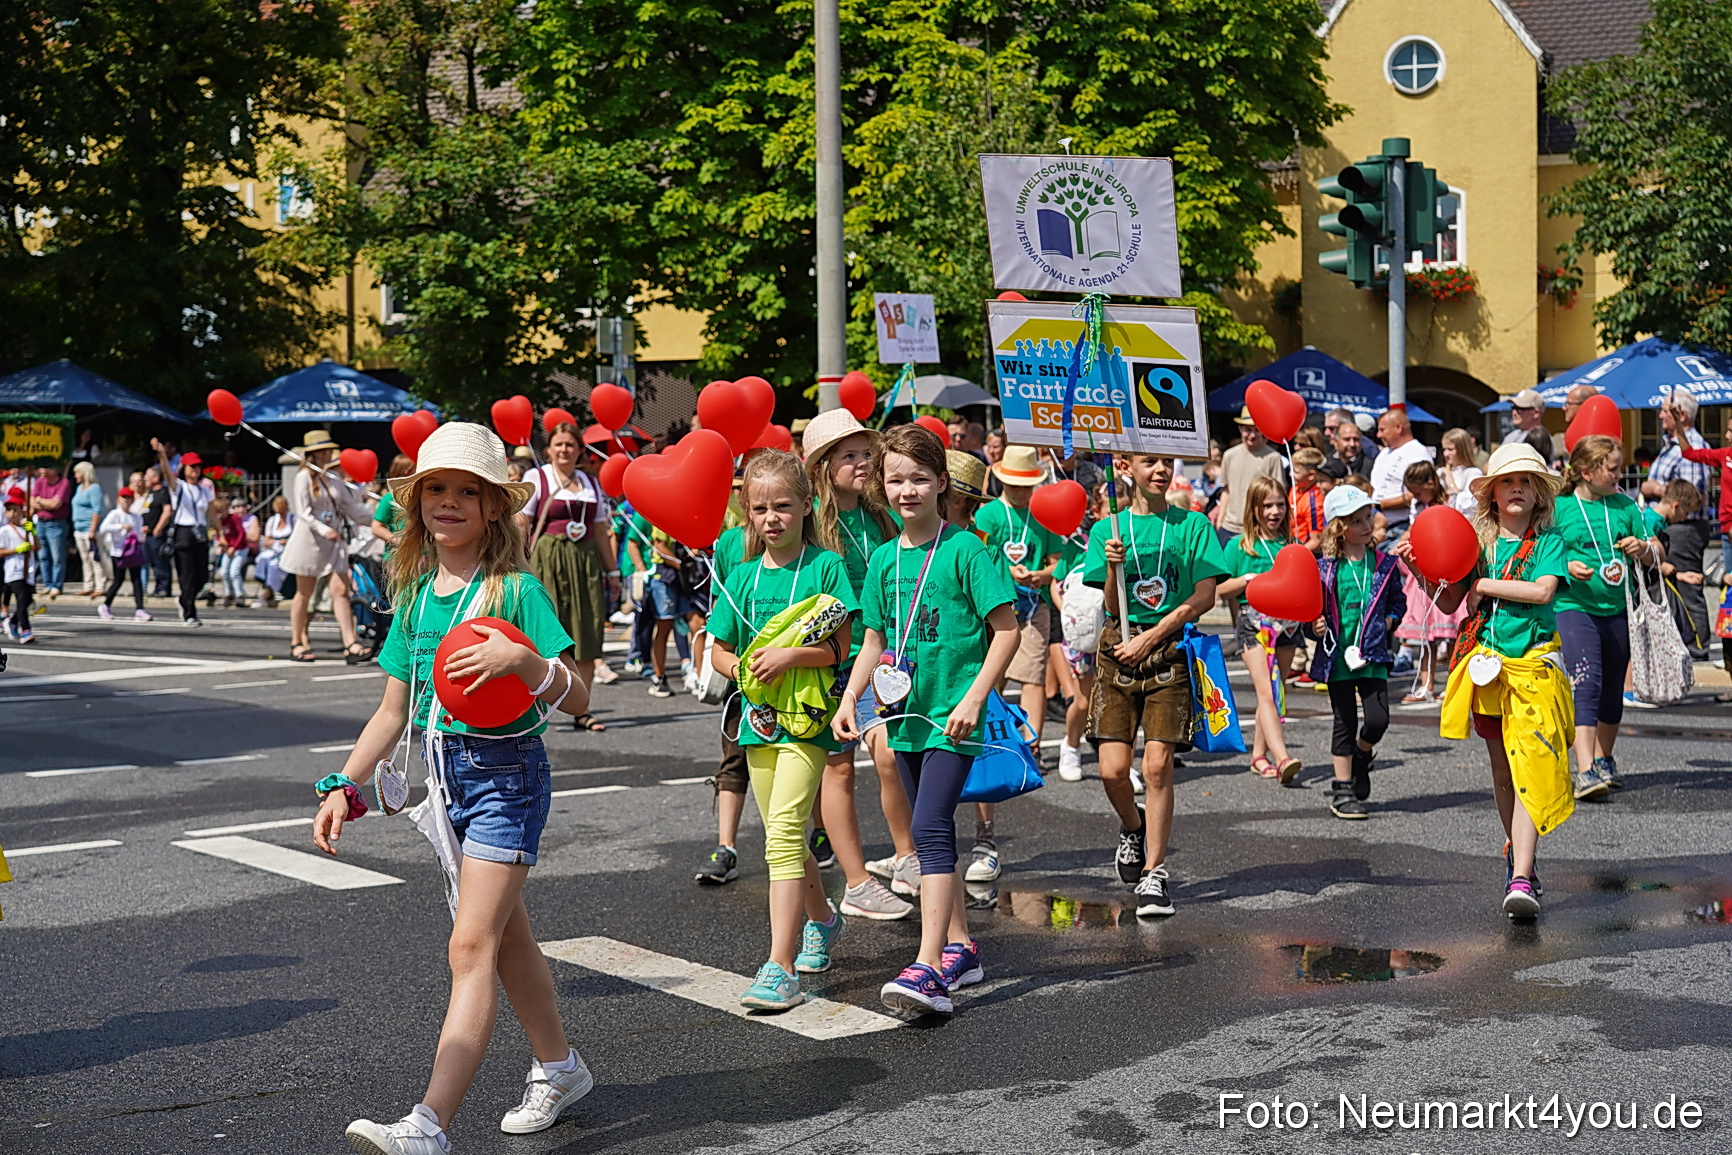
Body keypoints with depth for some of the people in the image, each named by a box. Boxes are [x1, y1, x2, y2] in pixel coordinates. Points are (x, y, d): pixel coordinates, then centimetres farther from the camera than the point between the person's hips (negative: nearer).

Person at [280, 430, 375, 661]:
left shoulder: (334, 477, 11)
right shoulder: (304, 477, -7)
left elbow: (350, 506, 15)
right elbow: (303, 511, -14)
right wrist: (322, 529, -27)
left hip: (334, 540, 5)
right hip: (309, 539, -5)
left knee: (341, 590, -6)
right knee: (304, 593, 5)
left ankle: (350, 644, -12)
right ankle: (296, 644, 15)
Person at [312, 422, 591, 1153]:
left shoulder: (517, 589, -11)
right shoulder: (416, 595, 8)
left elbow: (577, 697, -14)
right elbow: (394, 709, 12)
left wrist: (520, 660, -31)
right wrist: (343, 786, 5)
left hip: (508, 777, -7)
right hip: (448, 776, 7)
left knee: (472, 945, -14)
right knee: (506, 934, 19)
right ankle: (559, 1067, 37)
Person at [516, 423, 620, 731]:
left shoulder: (590, 484, 16)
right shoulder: (536, 478, 2)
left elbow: (600, 531, 21)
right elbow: (521, 525, -4)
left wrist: (612, 570, 19)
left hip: (585, 562, 5)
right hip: (547, 559, -5)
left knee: (586, 639, 1)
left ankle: (580, 711, 4)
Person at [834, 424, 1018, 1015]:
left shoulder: (964, 550, -8)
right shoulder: (884, 559, 9)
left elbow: (1006, 630, -9)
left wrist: (973, 699, -16)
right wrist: (849, 698, 2)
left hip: (952, 713, -7)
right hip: (906, 712, 7)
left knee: (930, 827, -17)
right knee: (933, 832, 14)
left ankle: (929, 966, -22)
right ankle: (960, 945, 28)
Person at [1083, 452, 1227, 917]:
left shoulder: (1192, 525, 6)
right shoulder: (1107, 529, 8)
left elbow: (1203, 597, -2)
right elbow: (1113, 607, 3)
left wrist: (1150, 637, -9)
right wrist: (1113, 566, -16)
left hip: (1170, 651, -1)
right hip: (1119, 648, 1)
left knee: (1158, 765, -9)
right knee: (1113, 768, -6)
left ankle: (1153, 873, -1)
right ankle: (1132, 828, 27)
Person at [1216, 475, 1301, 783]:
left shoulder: (1290, 545, 11)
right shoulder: (1238, 547, 0)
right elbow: (1220, 589, -1)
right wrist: (1251, 579, -14)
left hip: (1285, 622, 5)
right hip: (1253, 622, -5)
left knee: (1275, 691, 9)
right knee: (1266, 691, -16)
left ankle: (1259, 755, 20)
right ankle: (1282, 758, -27)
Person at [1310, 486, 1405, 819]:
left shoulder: (1384, 564, 4)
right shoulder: (1325, 569, -2)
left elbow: (1398, 601, 15)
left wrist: (1387, 622, -2)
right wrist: (1315, 627, -14)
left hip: (1373, 654, 2)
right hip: (1337, 654, -1)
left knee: (1378, 719, -7)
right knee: (1345, 722, 4)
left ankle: (1361, 756, 27)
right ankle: (1342, 789, 13)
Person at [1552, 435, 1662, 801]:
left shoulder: (1625, 506, 8)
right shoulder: (1559, 507, -3)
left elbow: (1658, 555, 13)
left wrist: (1643, 547, -9)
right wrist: (1566, 566, -18)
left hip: (1618, 610, 5)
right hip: (1574, 607, -5)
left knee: (1612, 690, 13)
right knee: (1586, 685, -18)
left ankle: (1603, 760, 32)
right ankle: (1584, 773, -25)